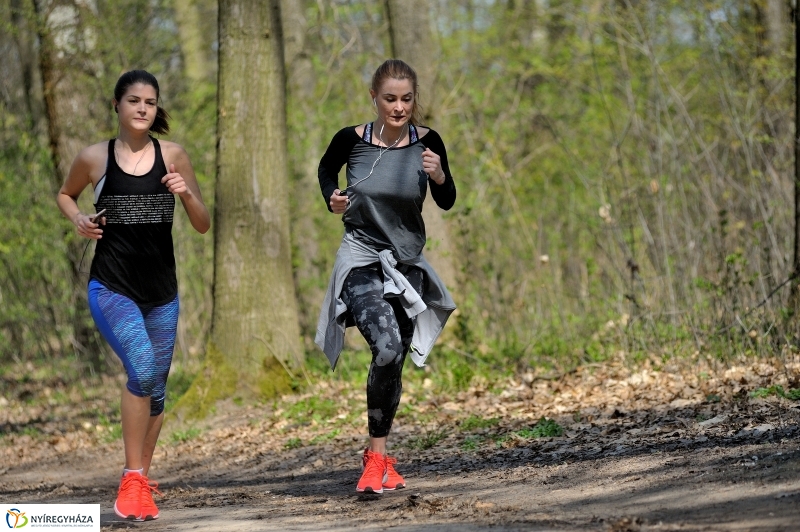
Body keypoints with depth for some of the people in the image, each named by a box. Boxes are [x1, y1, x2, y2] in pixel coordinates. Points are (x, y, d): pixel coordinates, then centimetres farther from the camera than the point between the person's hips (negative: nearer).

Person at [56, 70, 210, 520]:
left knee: (156, 388, 13)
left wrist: (186, 193, -14)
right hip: (112, 288, -3)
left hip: (162, 292, 3)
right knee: (143, 367, -26)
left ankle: (142, 478, 35)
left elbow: (203, 225, 5)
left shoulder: (172, 156, 2)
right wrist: (79, 220, 0)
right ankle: (132, 480, -17)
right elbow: (65, 195, 20)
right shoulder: (94, 159, -1)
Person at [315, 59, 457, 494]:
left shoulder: (427, 142, -7)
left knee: (395, 363, 8)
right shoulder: (352, 140, -9)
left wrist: (439, 176, -21)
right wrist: (331, 198, -4)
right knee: (387, 348, -24)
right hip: (362, 260, -3)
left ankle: (378, 458, 24)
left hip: (407, 262, 3)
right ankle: (377, 456, -13)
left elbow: (447, 203, -2)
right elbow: (326, 168, 13)